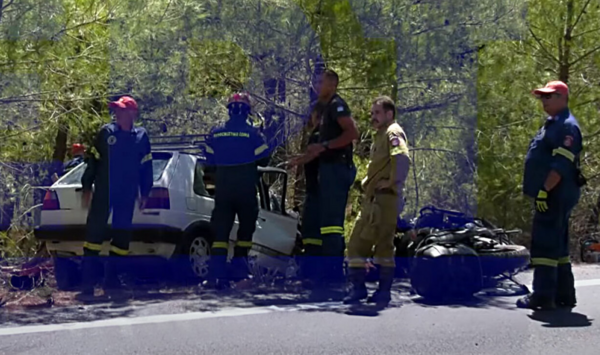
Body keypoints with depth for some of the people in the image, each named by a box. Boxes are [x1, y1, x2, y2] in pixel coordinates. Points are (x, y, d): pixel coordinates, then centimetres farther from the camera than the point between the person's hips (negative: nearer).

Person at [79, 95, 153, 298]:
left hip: (127, 195, 1)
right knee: (95, 230, -5)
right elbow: (93, 160, 4)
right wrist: (87, 187, 0)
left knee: (122, 234, 4)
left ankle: (111, 279, 13)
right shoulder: (106, 132, 2)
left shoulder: (141, 137, 5)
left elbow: (146, 167, 9)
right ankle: (88, 280, -1)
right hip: (103, 192, -1)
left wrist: (144, 193, 7)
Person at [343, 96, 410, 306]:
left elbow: (403, 158, -27)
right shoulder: (380, 135, 22)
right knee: (357, 242, 8)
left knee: (384, 244, -5)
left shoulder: (393, 133, -9)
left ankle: (384, 291, 1)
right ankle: (358, 288, 13)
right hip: (371, 198, 10)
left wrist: (394, 183, -21)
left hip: (385, 198, -10)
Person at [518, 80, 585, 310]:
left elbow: (562, 165, -22)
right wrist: (541, 192, 21)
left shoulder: (566, 126, -13)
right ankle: (564, 295, 20)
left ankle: (543, 296, -13)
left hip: (555, 196, -11)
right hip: (551, 197, 11)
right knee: (557, 245, 14)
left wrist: (544, 190, -25)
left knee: (545, 244, -12)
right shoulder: (552, 125, 20)